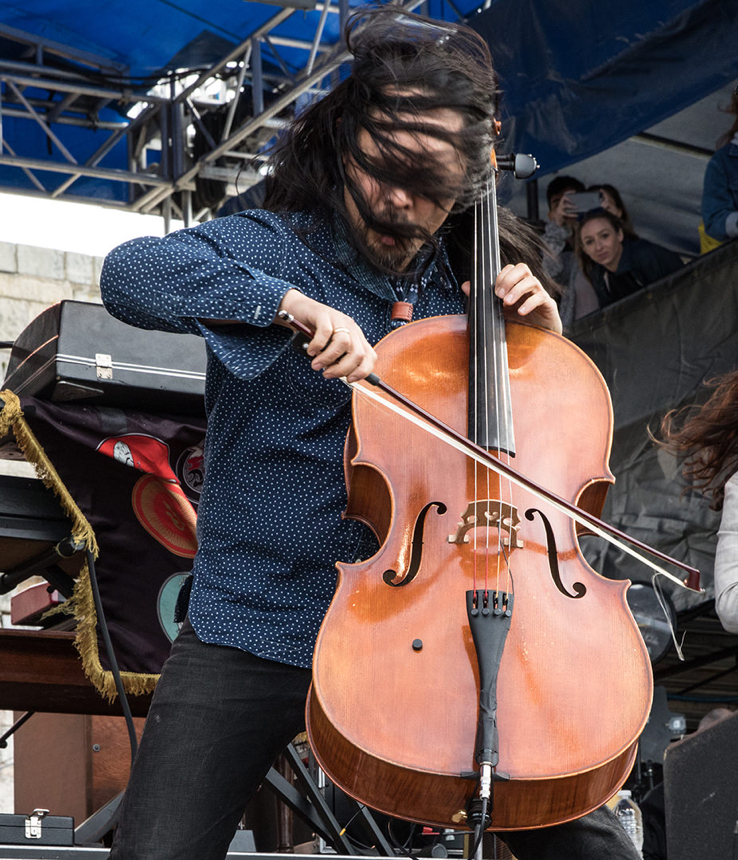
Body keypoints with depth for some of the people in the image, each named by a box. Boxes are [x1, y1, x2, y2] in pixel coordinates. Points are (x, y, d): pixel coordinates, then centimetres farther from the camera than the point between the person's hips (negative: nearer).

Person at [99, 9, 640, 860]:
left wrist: (542, 335, 1)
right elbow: (130, 273, -24)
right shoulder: (271, 250, -4)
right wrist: (293, 303, -34)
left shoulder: (460, 289, 11)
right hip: (255, 636, -3)